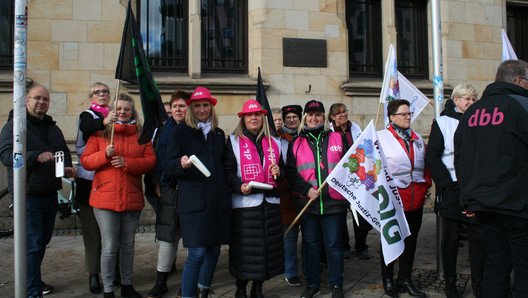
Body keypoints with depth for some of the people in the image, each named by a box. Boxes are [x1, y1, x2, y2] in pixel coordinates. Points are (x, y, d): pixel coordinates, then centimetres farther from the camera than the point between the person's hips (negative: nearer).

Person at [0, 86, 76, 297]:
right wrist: (37, 156, -31)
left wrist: (67, 167, 5)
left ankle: (32, 280, 32)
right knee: (33, 244, -6)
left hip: (50, 194, 7)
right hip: (28, 196, -6)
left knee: (43, 241, 16)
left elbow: (64, 152, 26)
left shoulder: (53, 127, 16)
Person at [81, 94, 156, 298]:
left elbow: (150, 161, -1)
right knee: (110, 246, -1)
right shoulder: (100, 133, 6)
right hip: (105, 197, -2)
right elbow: (86, 161, 0)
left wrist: (127, 163, -15)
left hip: (132, 198, 2)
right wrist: (105, 154, -17)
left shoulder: (141, 135, 8)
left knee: (128, 245, 14)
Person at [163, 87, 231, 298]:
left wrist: (228, 196, 16)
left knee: (214, 250, 10)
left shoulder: (219, 134, 18)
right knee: (197, 253, -9)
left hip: (217, 199, 5)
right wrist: (181, 163, -23)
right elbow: (168, 166, -1)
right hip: (193, 199, -5)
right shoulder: (180, 131, 5)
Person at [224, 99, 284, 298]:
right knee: (244, 247, 0)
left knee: (269, 245, 7)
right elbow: (228, 171, -3)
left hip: (270, 202, 4)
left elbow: (282, 170, 21)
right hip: (244, 202, -4)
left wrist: (279, 172, -2)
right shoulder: (233, 141, 4)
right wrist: (240, 186, -20)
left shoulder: (274, 143, 16)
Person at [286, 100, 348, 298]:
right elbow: (291, 173, 3)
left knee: (334, 245, 5)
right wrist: (306, 189, -11)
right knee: (311, 244, 10)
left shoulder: (337, 139, 9)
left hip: (334, 202, -1)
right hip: (307, 203, 1)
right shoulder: (296, 144, 9)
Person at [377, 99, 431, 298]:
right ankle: (387, 279, 21)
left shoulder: (417, 138, 13)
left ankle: (405, 279, 24)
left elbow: (425, 164, 19)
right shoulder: (381, 137, -6)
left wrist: (426, 183, 8)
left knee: (411, 239, 12)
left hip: (416, 198, 6)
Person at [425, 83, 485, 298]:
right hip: (452, 188, -3)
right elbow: (432, 157, -4)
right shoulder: (442, 123, 1)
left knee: (479, 234, 2)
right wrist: (446, 182, -12)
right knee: (451, 235, 4)